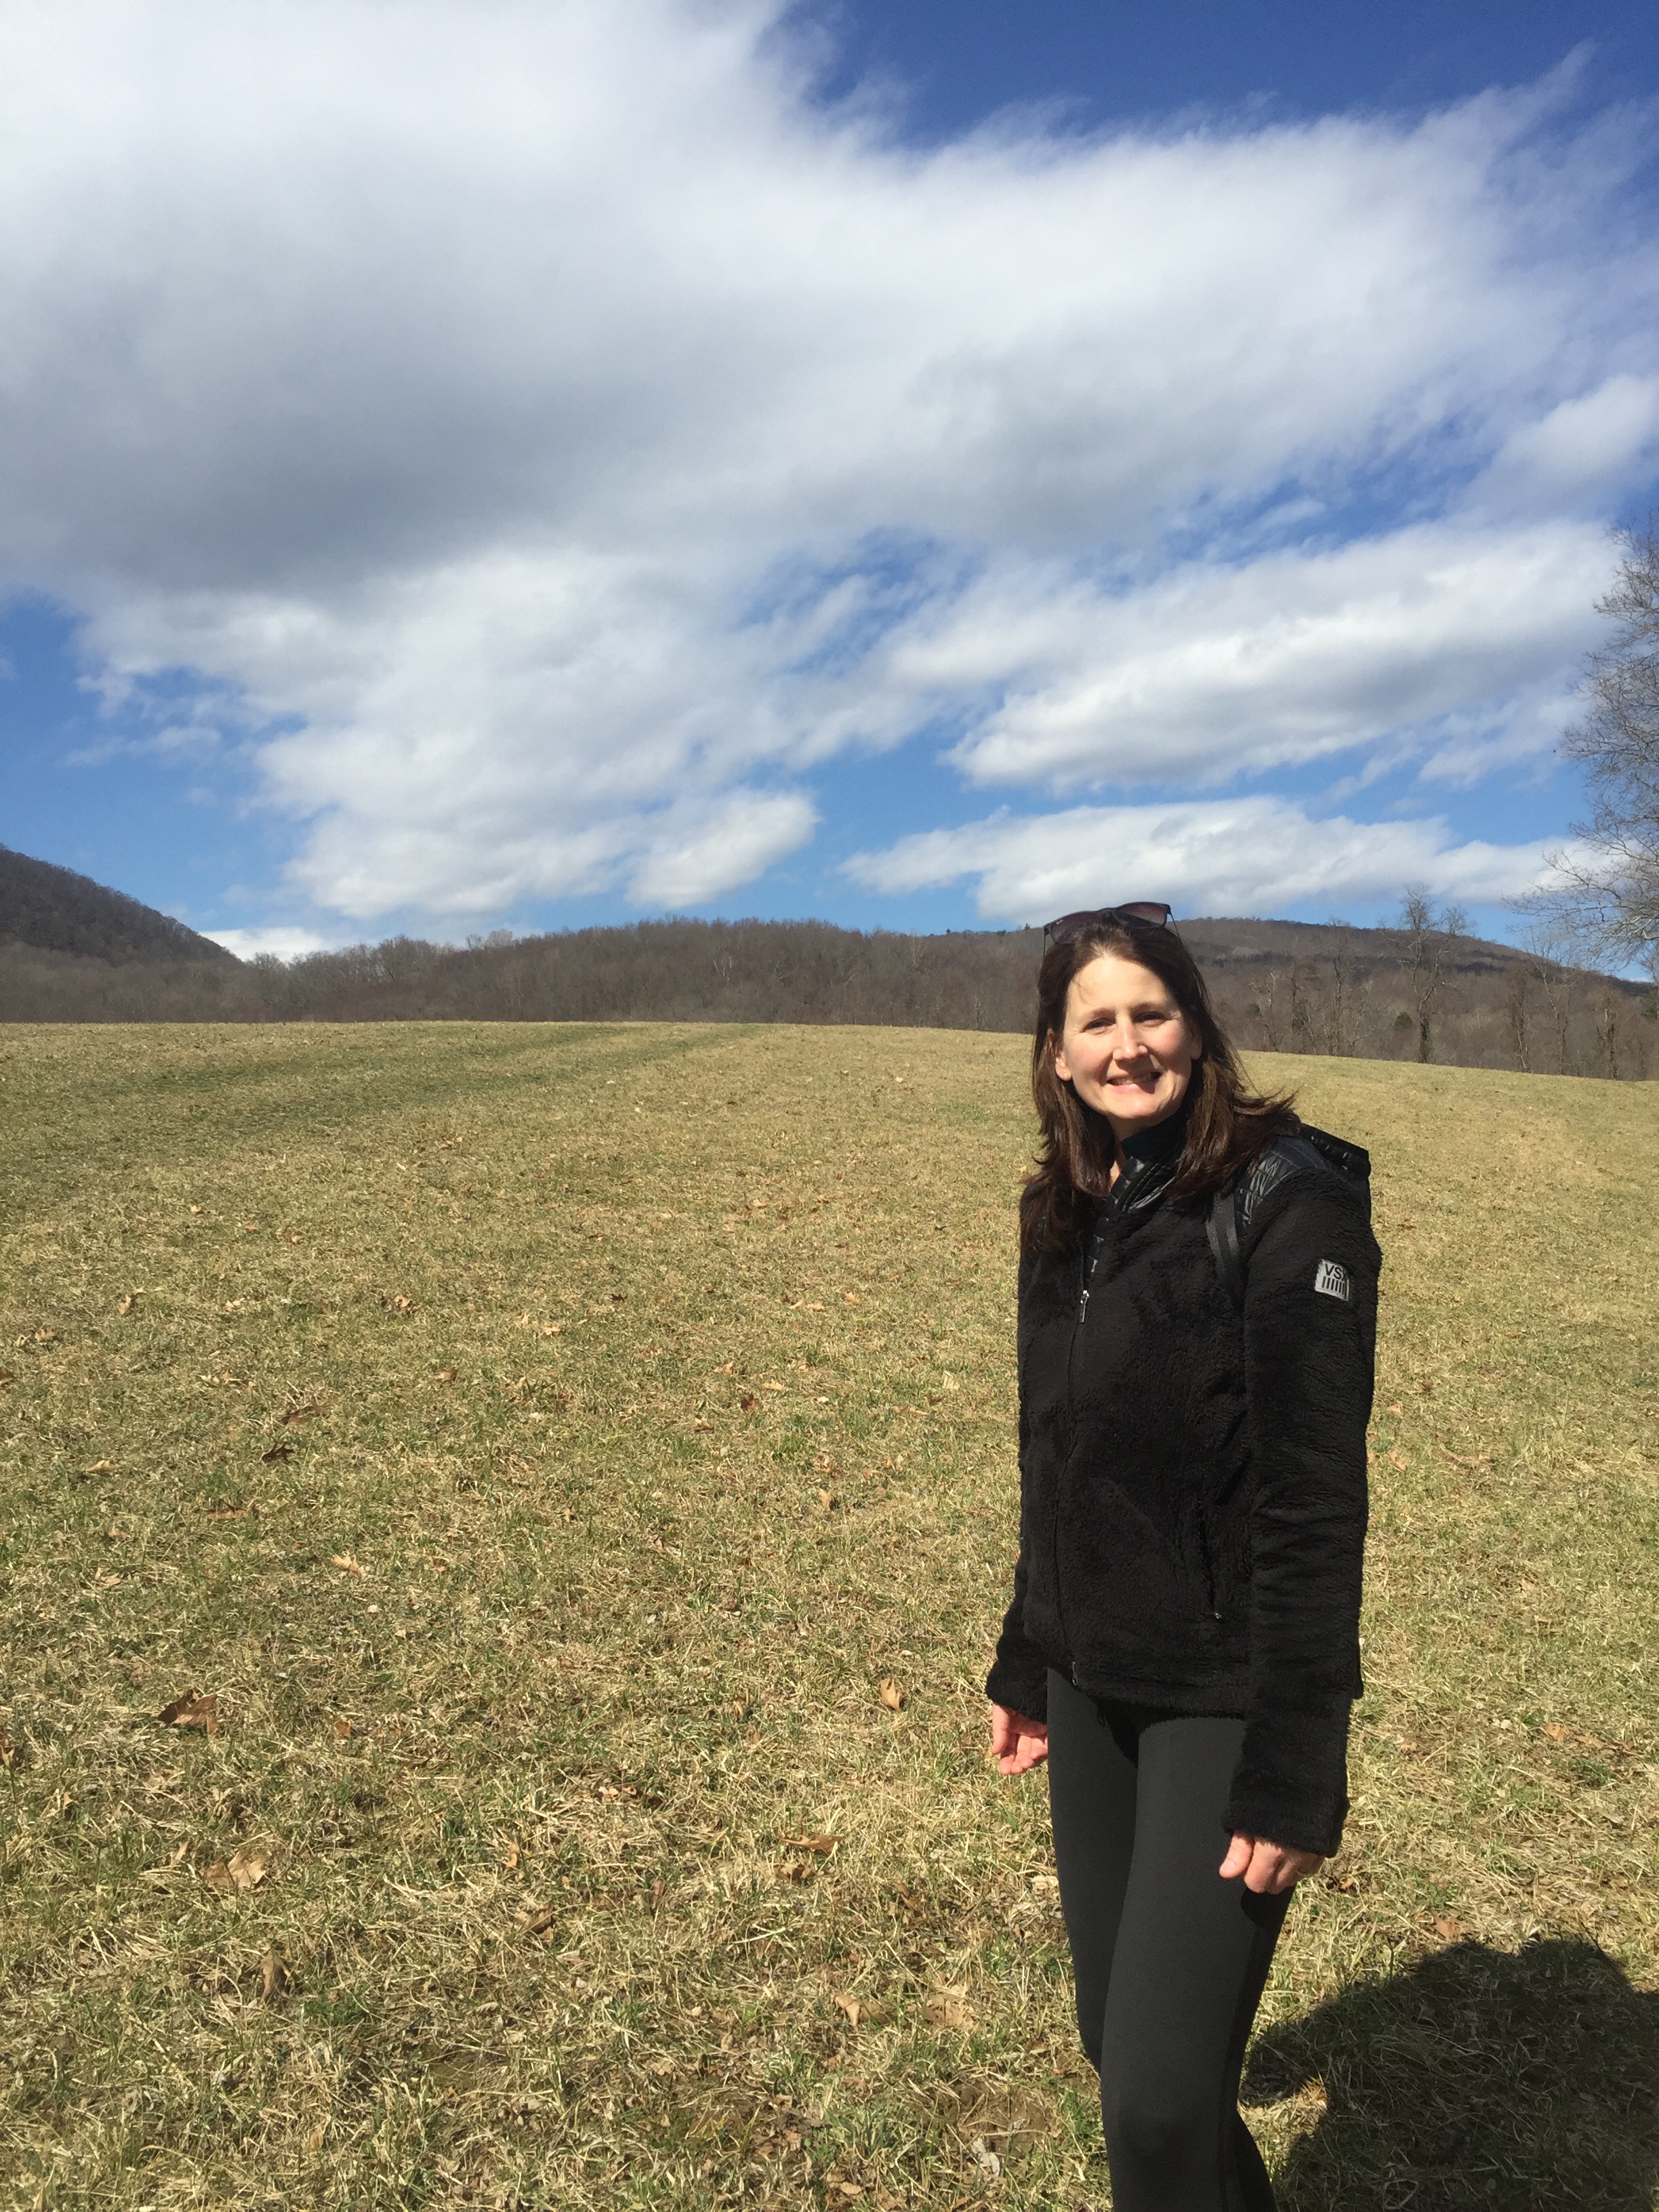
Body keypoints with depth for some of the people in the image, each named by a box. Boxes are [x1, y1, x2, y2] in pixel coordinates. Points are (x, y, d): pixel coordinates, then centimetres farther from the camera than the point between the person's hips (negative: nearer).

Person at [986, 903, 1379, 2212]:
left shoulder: (1287, 1205, -15)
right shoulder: (1069, 1213, 5)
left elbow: (1314, 1504, -18)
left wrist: (1291, 1770, -18)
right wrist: (1026, 1667, 17)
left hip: (1223, 1697, -6)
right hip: (1093, 1686, 7)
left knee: (1161, 2091, -5)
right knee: (1115, 2040, 17)